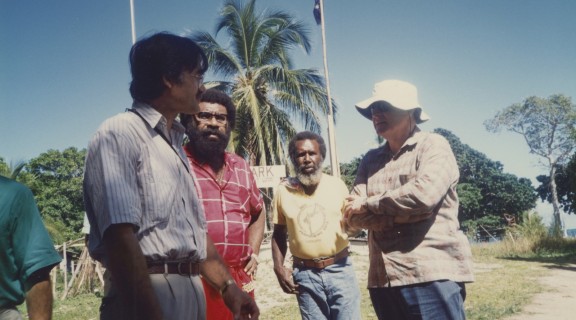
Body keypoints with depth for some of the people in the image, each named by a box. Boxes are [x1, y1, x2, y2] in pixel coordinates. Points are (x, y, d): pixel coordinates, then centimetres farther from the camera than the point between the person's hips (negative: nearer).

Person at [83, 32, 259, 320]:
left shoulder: (174, 145, 16)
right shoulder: (119, 134, -11)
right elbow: (119, 236, -21)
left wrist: (227, 285, 16)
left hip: (191, 291, 9)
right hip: (149, 293, -8)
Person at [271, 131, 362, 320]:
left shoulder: (337, 185, -1)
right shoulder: (283, 191, 0)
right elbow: (278, 234, 9)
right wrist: (278, 267, -3)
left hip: (340, 270, 0)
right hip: (305, 275, 1)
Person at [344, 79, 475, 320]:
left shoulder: (433, 145, 0)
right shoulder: (371, 160, 14)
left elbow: (424, 193, -18)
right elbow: (353, 215, 3)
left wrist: (368, 204, -6)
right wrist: (404, 211, -12)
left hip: (433, 275, -5)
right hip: (383, 279, 5)